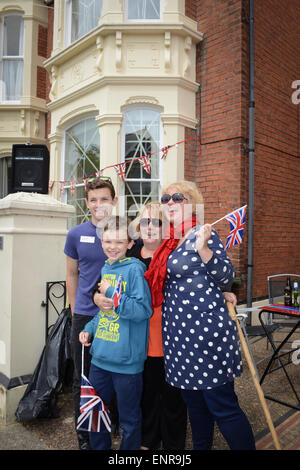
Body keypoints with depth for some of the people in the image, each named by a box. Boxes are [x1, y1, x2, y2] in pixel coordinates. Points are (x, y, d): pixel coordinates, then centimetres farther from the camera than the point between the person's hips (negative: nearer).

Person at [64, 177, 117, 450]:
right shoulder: (76, 235, 0)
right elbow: (72, 275, 10)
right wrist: (75, 311, 10)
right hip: (84, 317, 1)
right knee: (83, 379, 13)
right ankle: (84, 436, 33)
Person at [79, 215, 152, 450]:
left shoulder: (134, 269, -14)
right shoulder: (105, 269, 9)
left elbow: (143, 310, -21)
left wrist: (112, 294, -20)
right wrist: (90, 328, 7)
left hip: (127, 361, -7)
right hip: (100, 357, 8)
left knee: (129, 420, 13)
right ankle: (99, 448, 46)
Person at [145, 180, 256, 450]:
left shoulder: (202, 234, -9)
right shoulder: (171, 241, 13)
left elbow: (227, 277, -13)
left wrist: (203, 248, -27)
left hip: (206, 330, -8)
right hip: (179, 332, 8)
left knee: (222, 406, 1)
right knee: (194, 402, 21)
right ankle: (201, 447, 39)